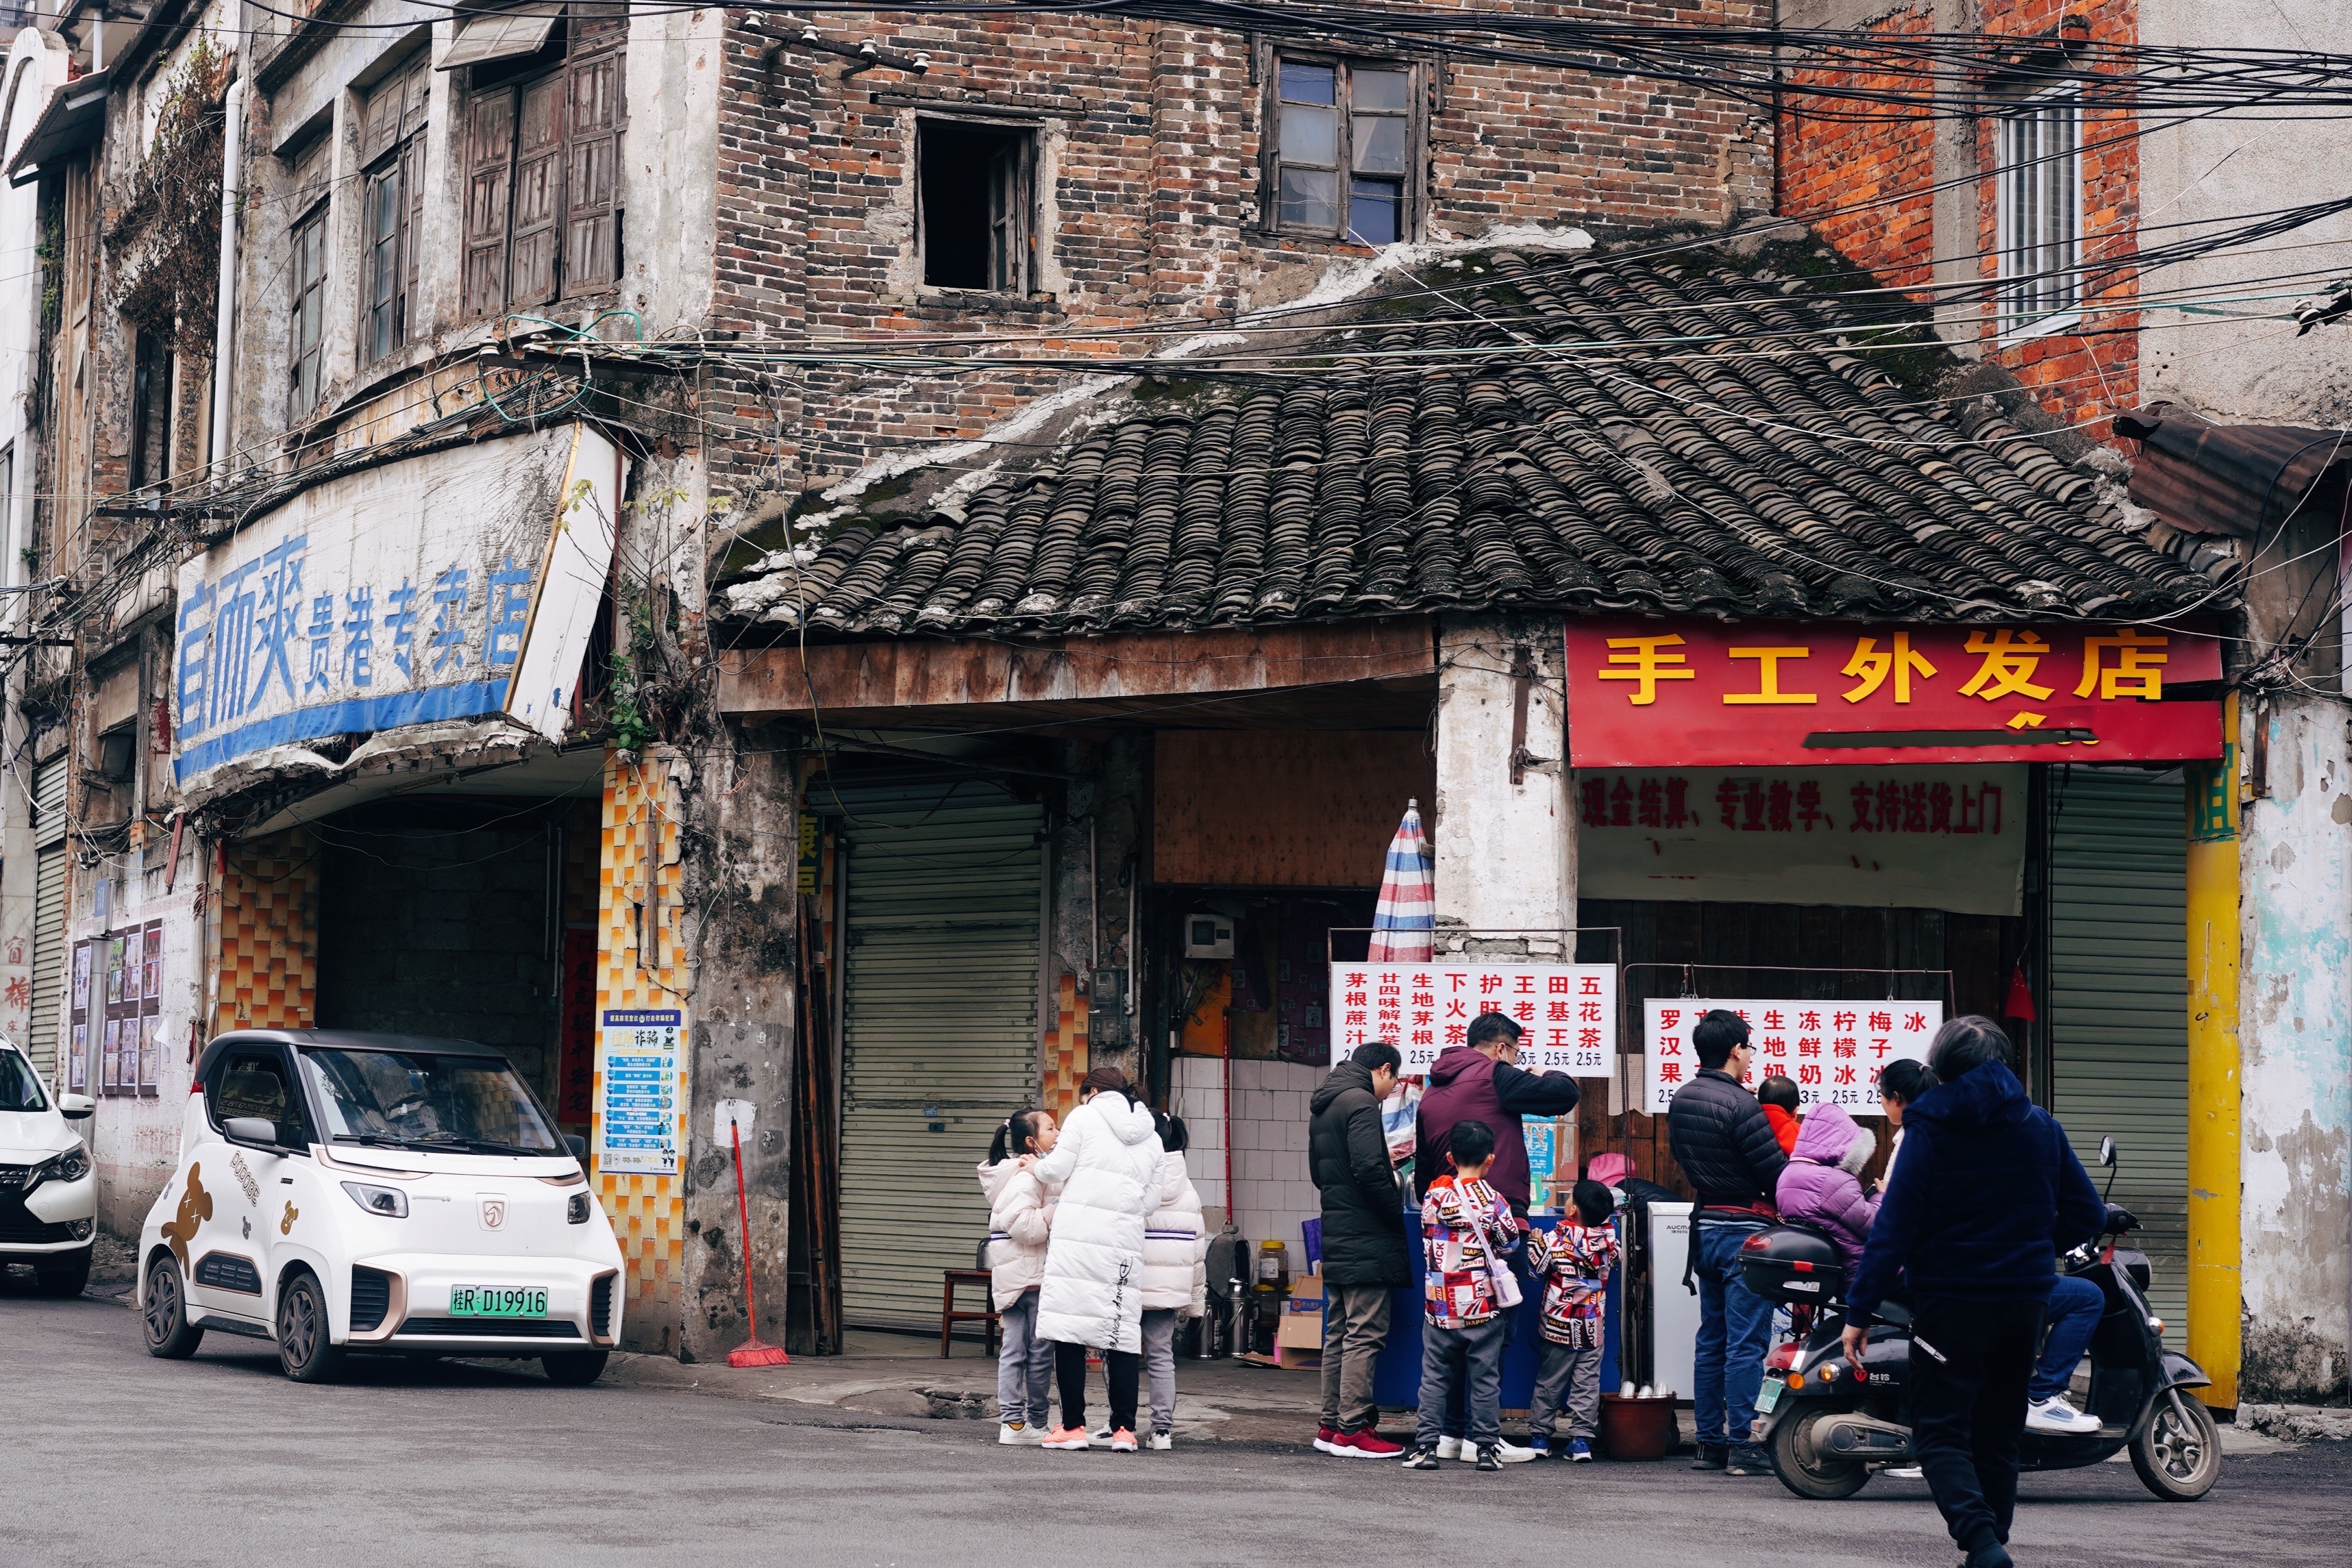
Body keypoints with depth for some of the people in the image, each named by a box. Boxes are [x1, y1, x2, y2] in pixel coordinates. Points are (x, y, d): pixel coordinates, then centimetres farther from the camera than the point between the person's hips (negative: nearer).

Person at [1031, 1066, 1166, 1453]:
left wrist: (1037, 1166, 23)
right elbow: (1151, 1201, 18)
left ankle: (1073, 1426, -3)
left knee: (1069, 1328, -1)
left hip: (1078, 1235, -4)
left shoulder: (1084, 1117, 6)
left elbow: (1056, 1171, 2)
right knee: (1123, 1333, 5)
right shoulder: (1150, 1138, 19)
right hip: (1126, 1243, 4)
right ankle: (1124, 1429, 2)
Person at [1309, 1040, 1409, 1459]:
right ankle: (1352, 1429, -10)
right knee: (1365, 1334, -8)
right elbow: (1369, 1170, -20)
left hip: (1335, 1238, 10)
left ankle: (1331, 1426, 15)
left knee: (1339, 1334, 13)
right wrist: (1398, 1214, -10)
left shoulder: (1324, 1108, 18)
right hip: (1366, 1242, -10)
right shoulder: (1361, 1103, -12)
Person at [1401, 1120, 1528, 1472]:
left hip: (1440, 1307, 2)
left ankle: (1426, 1445, 3)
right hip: (1484, 1307, -2)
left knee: (1434, 1378, 7)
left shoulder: (1434, 1195, -1)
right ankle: (1486, 1447, 6)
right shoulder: (1492, 1201, -7)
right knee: (1485, 1378, 5)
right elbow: (1510, 1244, 2)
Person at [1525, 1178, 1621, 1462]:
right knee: (1587, 1383, 6)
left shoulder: (1558, 1239, -14)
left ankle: (1539, 1436, 15)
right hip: (1593, 1326, 2)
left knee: (1549, 1382, 9)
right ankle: (1582, 1439, 2)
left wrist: (1534, 1242, 11)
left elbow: (1536, 1268, -5)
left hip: (1560, 1325, -2)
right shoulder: (1609, 1237, -6)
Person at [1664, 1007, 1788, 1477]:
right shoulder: (1740, 1104, -17)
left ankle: (1709, 1442, 15)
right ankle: (1742, 1446, -6)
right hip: (1745, 1227, -8)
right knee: (1746, 1342, -6)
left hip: (1706, 1224, 8)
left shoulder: (1680, 1101, 8)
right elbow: (1775, 1170, -15)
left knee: (1711, 1339, 13)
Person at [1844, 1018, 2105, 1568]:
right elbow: (2087, 1214, 8)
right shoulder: (2040, 1127, 6)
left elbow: (1894, 1226, -12)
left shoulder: (1930, 1129, -7)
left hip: (1951, 1300, -4)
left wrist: (1859, 1310, -10)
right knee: (1998, 1435, 15)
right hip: (2024, 1300, 5)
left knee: (1940, 1434, -3)